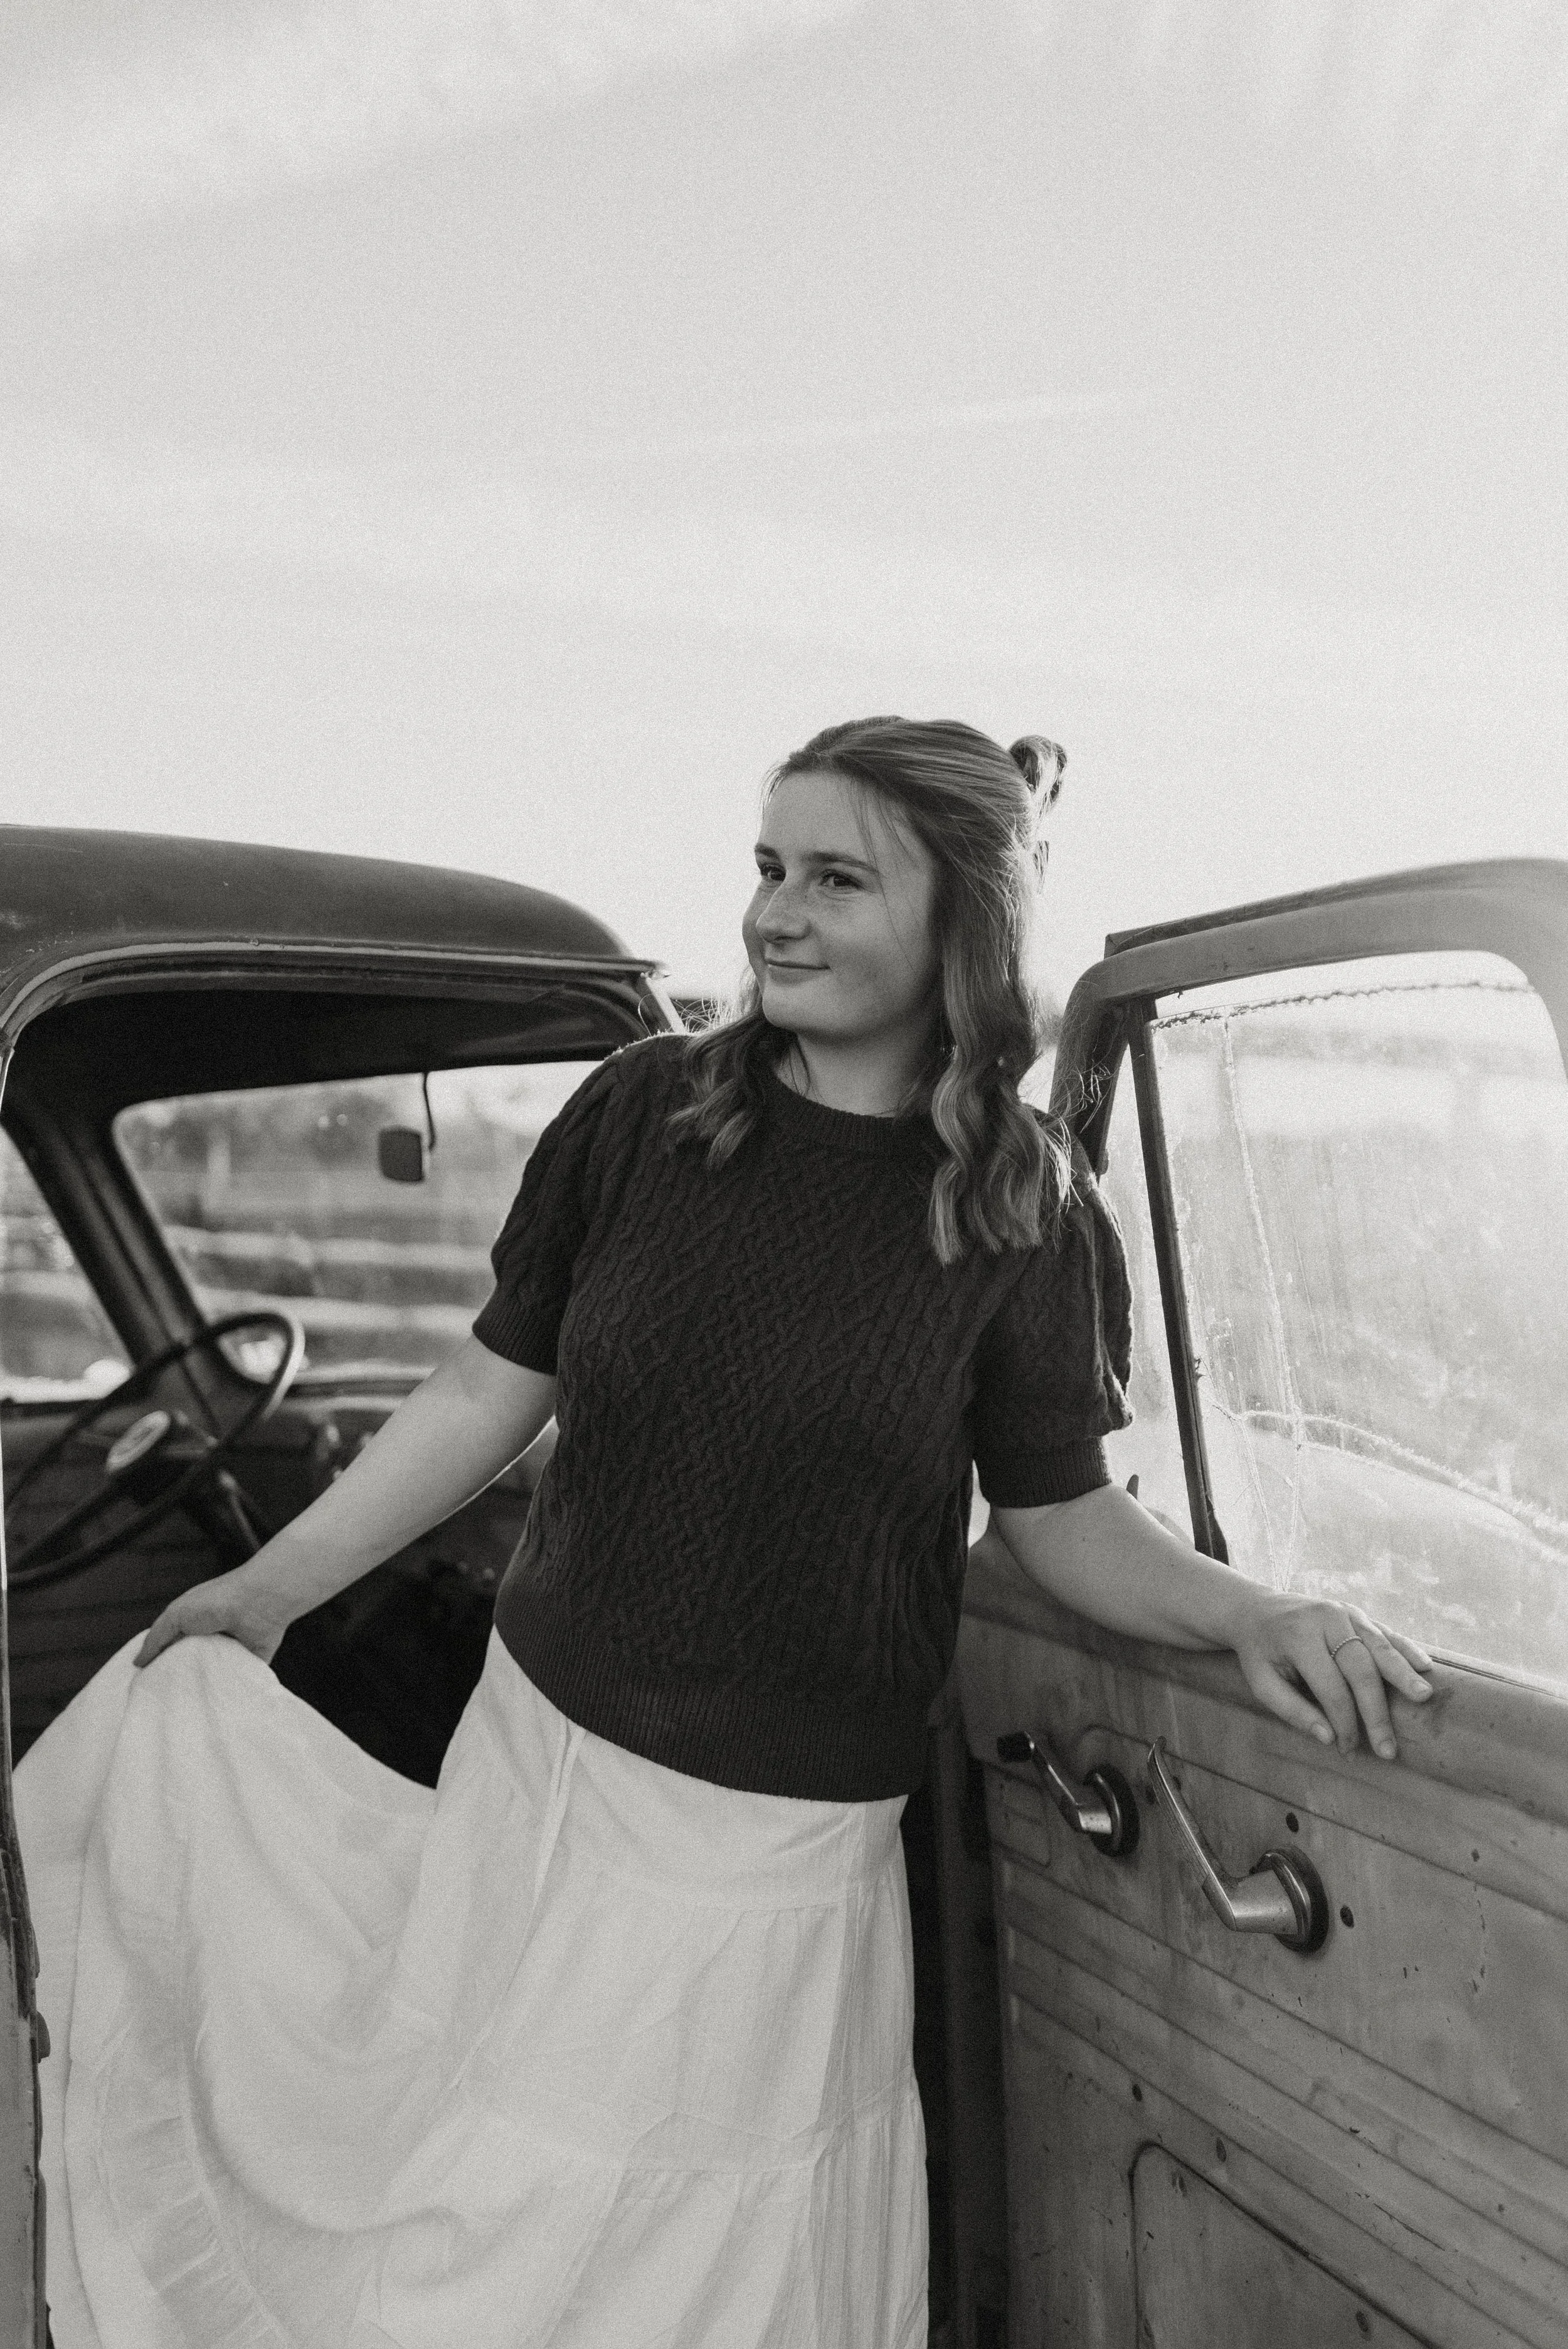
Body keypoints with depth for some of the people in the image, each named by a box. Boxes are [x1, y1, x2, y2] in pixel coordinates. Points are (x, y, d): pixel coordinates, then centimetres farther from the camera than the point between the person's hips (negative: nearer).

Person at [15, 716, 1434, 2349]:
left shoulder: (1029, 1212, -9)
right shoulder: (642, 1110, -6)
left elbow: (1059, 1513, 0)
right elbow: (491, 1388, 1)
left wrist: (1247, 1615, -16)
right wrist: (276, 1584, 4)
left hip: (781, 1843, -1)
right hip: (532, 1756, 2)